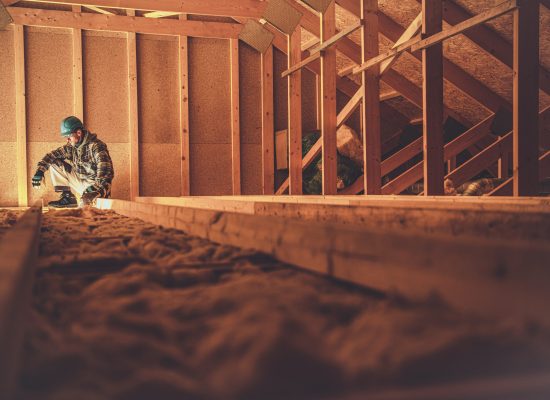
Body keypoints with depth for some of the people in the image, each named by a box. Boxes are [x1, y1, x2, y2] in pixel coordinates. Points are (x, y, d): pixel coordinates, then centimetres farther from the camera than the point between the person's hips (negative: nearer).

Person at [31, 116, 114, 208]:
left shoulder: (95, 146, -20)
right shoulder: (71, 146, 3)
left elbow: (106, 170, -33)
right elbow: (52, 155, 13)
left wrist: (100, 188, -48)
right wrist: (40, 170, -4)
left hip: (95, 184, -8)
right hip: (80, 181, 8)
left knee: (85, 203, -39)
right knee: (54, 164, 2)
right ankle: (67, 197, 1)